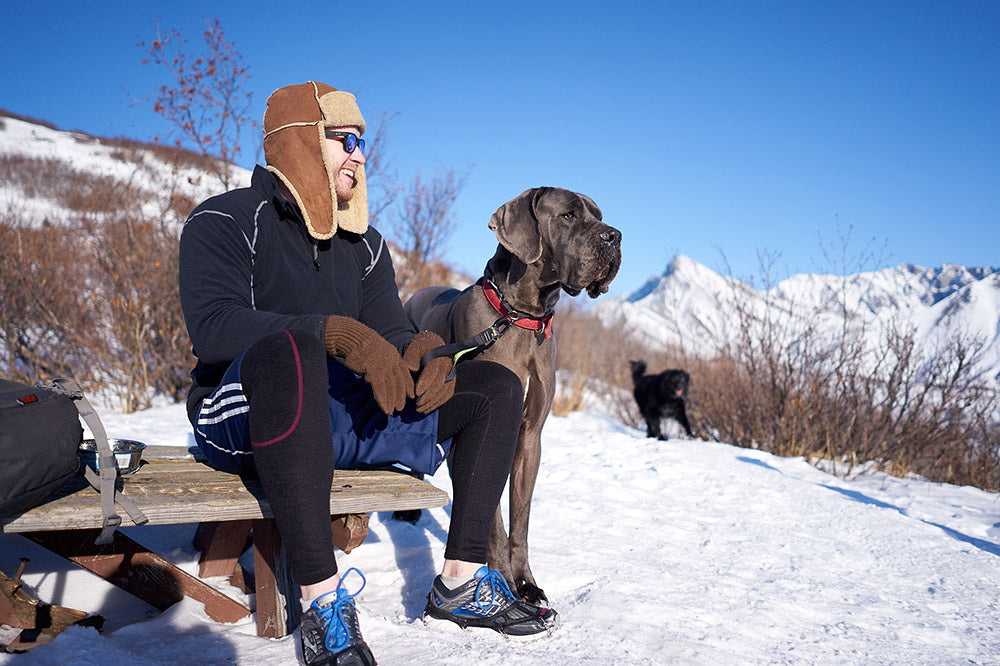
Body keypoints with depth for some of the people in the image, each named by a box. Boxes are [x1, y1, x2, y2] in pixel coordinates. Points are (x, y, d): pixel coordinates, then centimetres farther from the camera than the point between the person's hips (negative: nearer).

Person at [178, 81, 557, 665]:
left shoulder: (364, 244, 17)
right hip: (242, 419, -6)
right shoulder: (225, 221, -3)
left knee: (496, 387, -4)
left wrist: (426, 350, -16)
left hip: (342, 417, 6)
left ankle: (462, 583, -10)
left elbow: (391, 334, 10)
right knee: (287, 349, -41)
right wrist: (337, 333, -32)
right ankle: (321, 596, -37)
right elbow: (212, 324, -20)